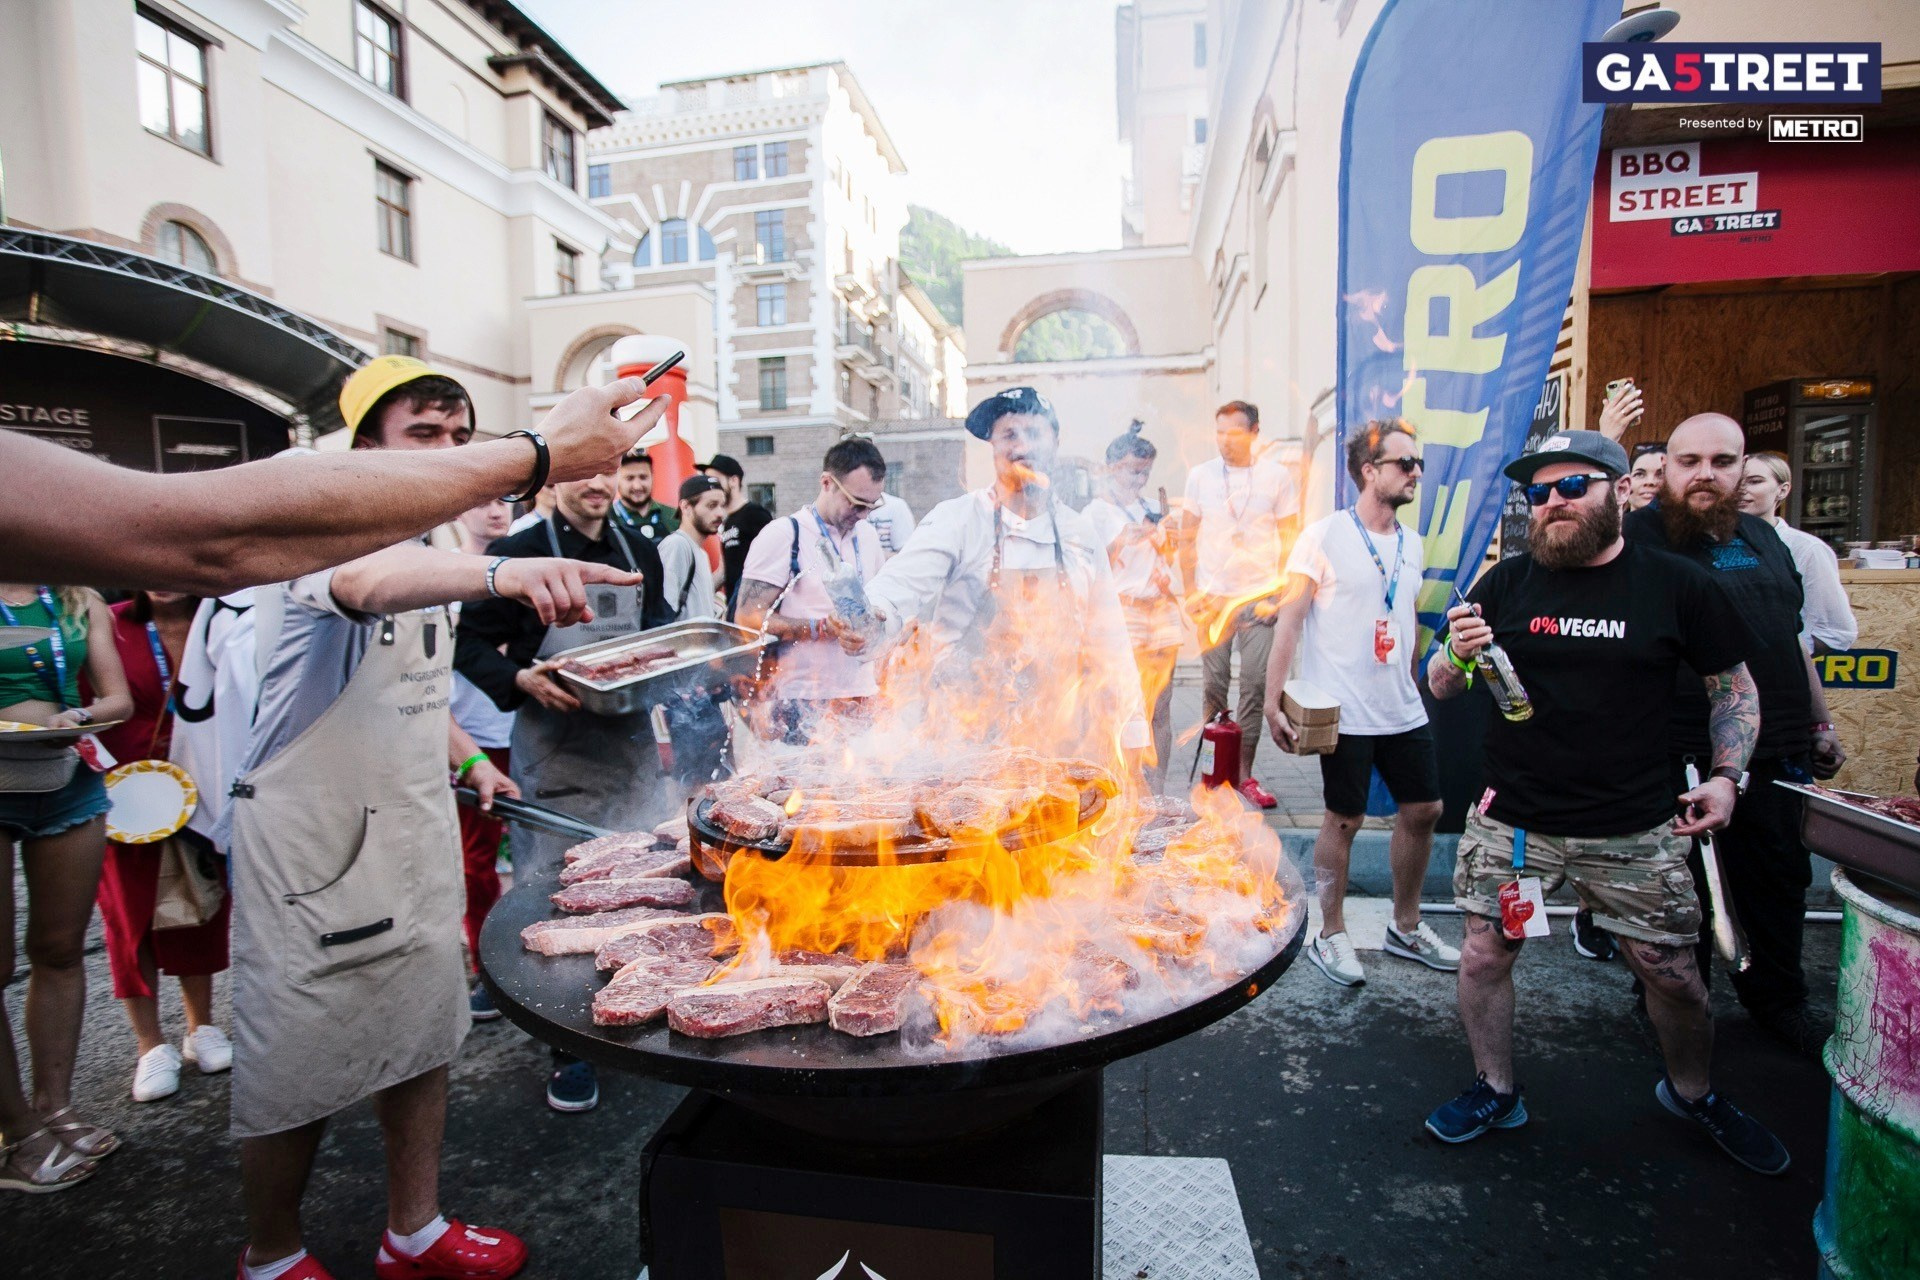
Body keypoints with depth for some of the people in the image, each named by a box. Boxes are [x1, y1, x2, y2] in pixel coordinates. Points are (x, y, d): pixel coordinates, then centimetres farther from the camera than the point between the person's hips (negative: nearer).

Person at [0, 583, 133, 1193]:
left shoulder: (83, 602, 7)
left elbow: (118, 698, 8)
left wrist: (77, 715, -13)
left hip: (67, 782, 3)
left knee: (59, 950, 11)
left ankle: (54, 1109, 24)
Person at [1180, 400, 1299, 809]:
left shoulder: (1277, 476, 3)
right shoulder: (1200, 476, 6)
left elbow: (1289, 540, 6)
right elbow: (1188, 539, 10)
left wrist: (1280, 594, -3)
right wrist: (1190, 591, 3)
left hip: (1260, 597, -1)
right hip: (1212, 596, 1)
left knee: (1255, 685, -1)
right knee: (1214, 683, 4)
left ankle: (1244, 772, 10)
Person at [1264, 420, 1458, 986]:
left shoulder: (1410, 544, 10)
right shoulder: (1325, 536, -10)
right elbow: (1289, 620, -13)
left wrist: (1412, 687, 18)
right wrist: (1273, 704, -18)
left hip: (1404, 711, 7)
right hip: (1345, 713, -7)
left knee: (1423, 810, 12)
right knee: (1344, 819, 3)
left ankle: (1406, 928, 32)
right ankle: (1330, 935, 21)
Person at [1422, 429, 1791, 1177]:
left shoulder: (1678, 585, 0)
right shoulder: (1506, 582, 1)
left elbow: (1734, 690, 9)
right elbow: (1439, 687, 4)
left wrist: (1727, 775, -4)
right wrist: (1458, 653, -18)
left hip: (1636, 831, 0)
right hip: (1512, 822, 1)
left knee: (1671, 972, 12)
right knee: (1484, 956, 5)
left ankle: (1692, 1094, 42)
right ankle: (1496, 1092, 28)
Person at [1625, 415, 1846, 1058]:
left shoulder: (1764, 538, 14)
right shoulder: (1639, 537, -6)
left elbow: (1793, 641, 20)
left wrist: (1822, 724, 21)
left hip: (1777, 753, 7)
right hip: (1681, 758, -6)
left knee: (1780, 882, 19)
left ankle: (1779, 998, 39)